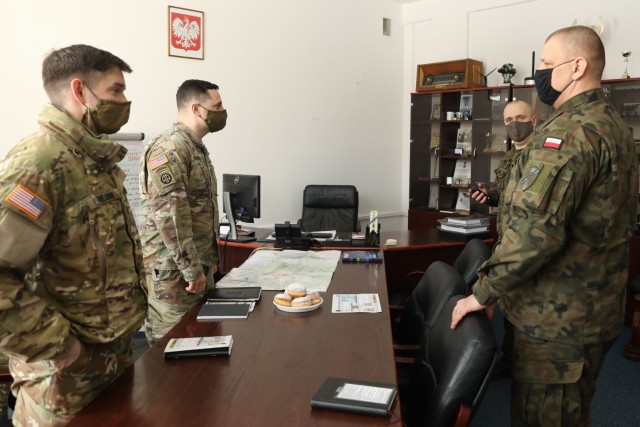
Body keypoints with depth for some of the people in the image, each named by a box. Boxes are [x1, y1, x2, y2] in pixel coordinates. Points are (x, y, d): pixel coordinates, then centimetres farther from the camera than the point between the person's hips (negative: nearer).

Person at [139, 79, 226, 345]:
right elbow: (169, 216, -24)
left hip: (198, 265, 9)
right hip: (173, 269, -9)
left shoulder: (196, 148, 15)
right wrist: (191, 269, -21)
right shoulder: (169, 149, -17)